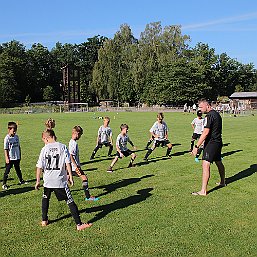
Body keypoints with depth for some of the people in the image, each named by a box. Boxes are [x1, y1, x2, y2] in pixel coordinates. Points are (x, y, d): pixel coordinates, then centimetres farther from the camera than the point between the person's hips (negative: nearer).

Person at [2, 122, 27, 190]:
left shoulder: (16, 137, 2)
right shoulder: (7, 138, -14)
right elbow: (6, 149, -13)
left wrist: (20, 155, 13)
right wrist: (7, 158, -14)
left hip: (17, 157, 6)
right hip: (10, 158, -5)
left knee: (18, 169, 20)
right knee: (7, 171, 4)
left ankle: (21, 180, 34)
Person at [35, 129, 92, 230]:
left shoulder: (44, 149, -1)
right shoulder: (62, 147, -3)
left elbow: (39, 166, -1)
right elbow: (68, 163, -7)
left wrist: (38, 181, 8)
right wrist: (70, 176, 1)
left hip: (47, 180, 2)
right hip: (60, 180, -2)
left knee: (45, 198, 27)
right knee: (70, 201, 1)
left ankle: (44, 220, 33)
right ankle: (79, 224, -1)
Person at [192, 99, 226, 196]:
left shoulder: (209, 116, -17)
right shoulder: (217, 114, 13)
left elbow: (205, 133, -23)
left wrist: (196, 146, -22)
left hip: (211, 143, -10)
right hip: (218, 142, 10)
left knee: (206, 165, -13)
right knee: (219, 162, 24)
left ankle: (203, 191, -14)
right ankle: (222, 182, 42)